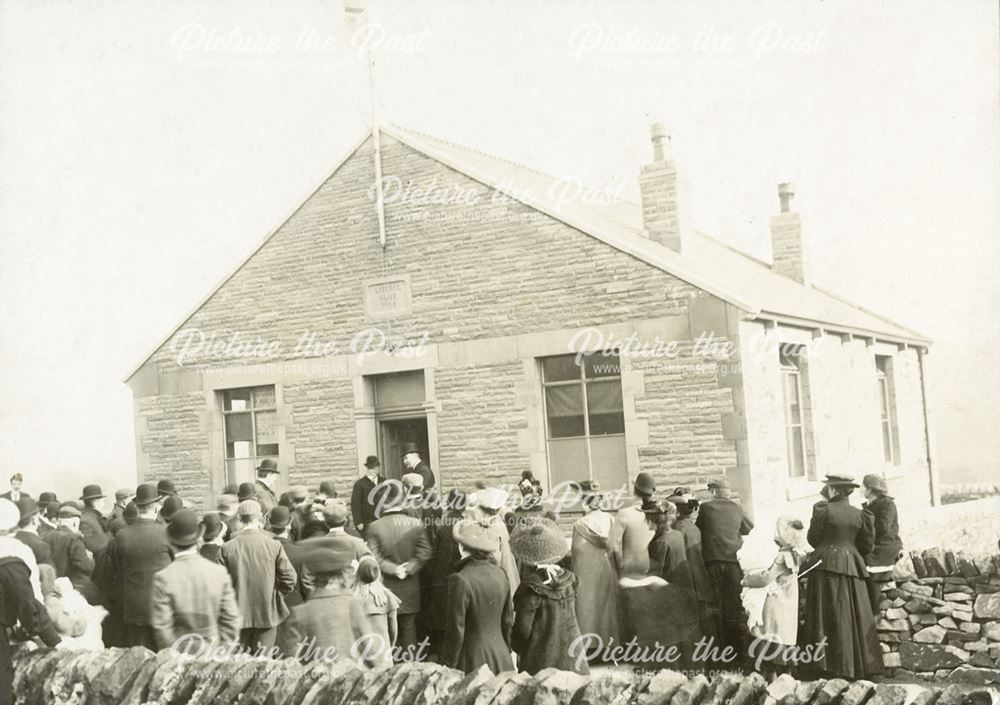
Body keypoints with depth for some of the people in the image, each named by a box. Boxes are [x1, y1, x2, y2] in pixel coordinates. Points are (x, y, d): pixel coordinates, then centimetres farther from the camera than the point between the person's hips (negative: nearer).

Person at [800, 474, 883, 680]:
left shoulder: (823, 510, -9)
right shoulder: (859, 515, 2)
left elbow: (812, 539, -2)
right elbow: (866, 546, 6)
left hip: (826, 565, -3)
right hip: (851, 568, 3)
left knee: (829, 617, 1)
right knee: (854, 617, 9)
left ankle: (829, 665, -1)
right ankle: (860, 665, 12)